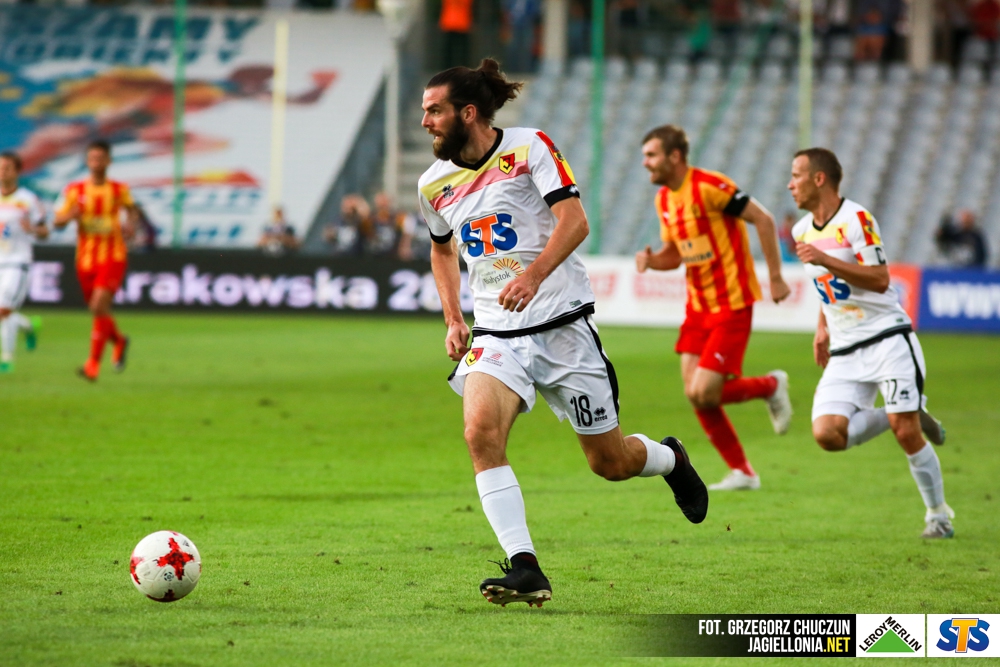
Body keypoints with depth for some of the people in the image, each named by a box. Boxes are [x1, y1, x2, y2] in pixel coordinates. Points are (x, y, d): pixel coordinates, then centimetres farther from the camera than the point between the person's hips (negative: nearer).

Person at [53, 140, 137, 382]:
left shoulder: (119, 190, -1)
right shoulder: (75, 190, 0)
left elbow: (130, 208, 20)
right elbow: (57, 221, 1)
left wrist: (130, 225, -1)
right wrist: (70, 215, -22)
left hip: (113, 258, -3)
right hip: (86, 260, 3)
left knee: (99, 306, -20)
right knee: (98, 311, 11)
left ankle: (93, 363, -14)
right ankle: (119, 340, 43)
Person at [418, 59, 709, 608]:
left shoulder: (529, 147, -8)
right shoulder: (434, 184, 7)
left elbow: (574, 219, -18)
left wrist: (533, 275, -33)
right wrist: (453, 320, 12)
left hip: (562, 323, -3)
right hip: (495, 333, 3)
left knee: (610, 462, 6)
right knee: (481, 433, -26)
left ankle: (670, 459, 43)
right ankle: (525, 569, -28)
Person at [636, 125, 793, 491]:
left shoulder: (709, 187, -17)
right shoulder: (664, 199, 8)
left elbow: (763, 219, -15)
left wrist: (775, 277, -14)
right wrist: (651, 260, -5)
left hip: (732, 304, -8)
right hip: (698, 305, 8)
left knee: (704, 393, -15)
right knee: (695, 394, 1)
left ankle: (771, 385, 13)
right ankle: (741, 472, 13)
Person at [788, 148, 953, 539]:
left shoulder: (856, 219, -12)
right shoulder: (802, 230, 12)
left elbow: (879, 279, -19)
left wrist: (823, 259, -26)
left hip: (887, 340, -7)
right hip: (845, 355, 7)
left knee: (906, 433, -13)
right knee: (827, 434, -14)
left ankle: (938, 514, 8)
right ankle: (911, 417, 10)